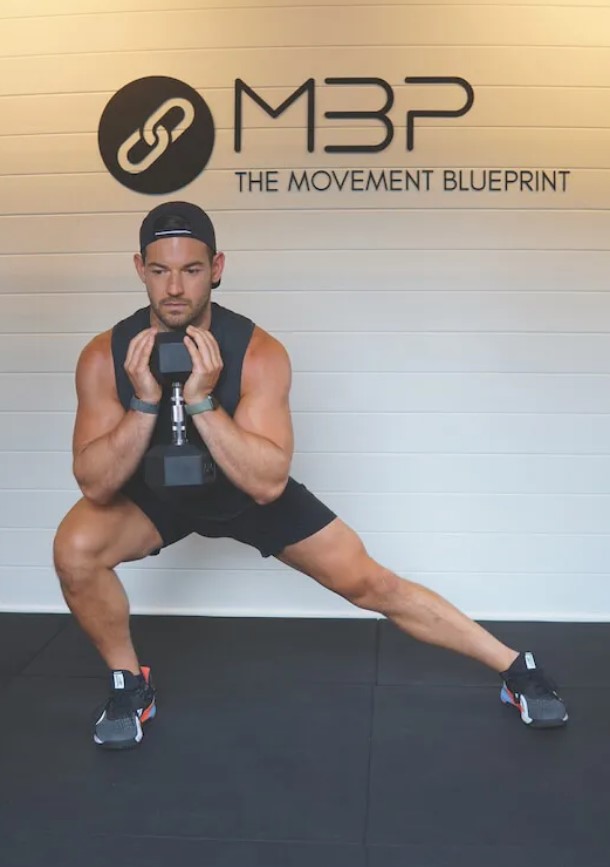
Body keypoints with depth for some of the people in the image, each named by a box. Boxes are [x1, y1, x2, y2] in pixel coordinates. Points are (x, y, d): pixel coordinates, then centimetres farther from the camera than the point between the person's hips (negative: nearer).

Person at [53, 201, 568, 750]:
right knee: (75, 550, -27)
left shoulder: (259, 354, -30)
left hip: (250, 492, -1)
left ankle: (516, 669, 13)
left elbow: (268, 484, -35)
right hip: (156, 493, 1)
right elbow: (96, 486, -27)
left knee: (369, 583, -3)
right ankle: (131, 684, 0)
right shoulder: (105, 356, -25)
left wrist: (201, 402, -45)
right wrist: (144, 401, -41)